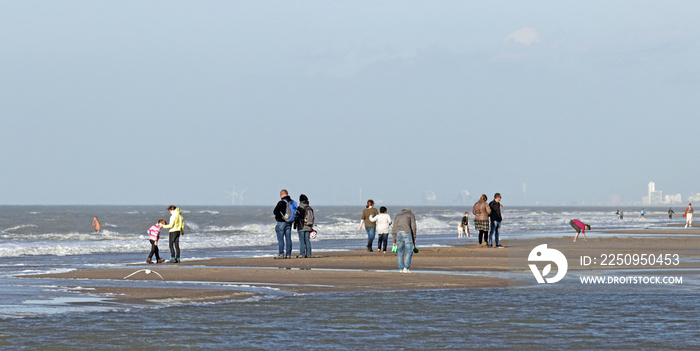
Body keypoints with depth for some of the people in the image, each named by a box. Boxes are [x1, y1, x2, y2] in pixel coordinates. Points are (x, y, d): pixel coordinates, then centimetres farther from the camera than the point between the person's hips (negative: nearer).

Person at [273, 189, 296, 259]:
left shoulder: (281, 203, -15)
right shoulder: (292, 202, 7)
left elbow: (275, 212, -11)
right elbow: (294, 212, 15)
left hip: (281, 222, -7)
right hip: (289, 223, 7)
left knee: (280, 239, -3)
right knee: (288, 238, 8)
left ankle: (281, 254, -6)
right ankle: (288, 254, 8)